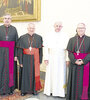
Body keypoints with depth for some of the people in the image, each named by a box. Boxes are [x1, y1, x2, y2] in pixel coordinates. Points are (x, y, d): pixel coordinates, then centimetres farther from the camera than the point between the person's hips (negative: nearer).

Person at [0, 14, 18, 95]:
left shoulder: (14, 29, 4)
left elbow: (16, 42, 1)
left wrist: (16, 55, -6)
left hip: (11, 52, 0)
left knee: (10, 69, 5)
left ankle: (10, 88, 17)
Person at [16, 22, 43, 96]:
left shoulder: (39, 38, 1)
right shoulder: (22, 38, 0)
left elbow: (40, 50, 3)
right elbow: (20, 50, 0)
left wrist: (40, 60, -1)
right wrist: (20, 61, -4)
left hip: (35, 59, 0)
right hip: (26, 59, 0)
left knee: (34, 74, 8)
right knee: (25, 74, 7)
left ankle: (34, 89, 22)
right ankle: (24, 90, 20)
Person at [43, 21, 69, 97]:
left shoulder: (65, 36, 1)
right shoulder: (49, 36, 4)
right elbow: (46, 47, 3)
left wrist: (67, 59, -8)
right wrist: (46, 58, -3)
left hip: (61, 59, -1)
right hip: (51, 59, 1)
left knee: (61, 75, 2)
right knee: (50, 74, 6)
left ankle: (60, 91, 13)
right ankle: (50, 90, 18)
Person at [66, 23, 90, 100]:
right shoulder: (72, 40, 7)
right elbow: (70, 52, 1)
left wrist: (83, 61, -17)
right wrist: (75, 61, -14)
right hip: (74, 65, 2)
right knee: (74, 82, 7)